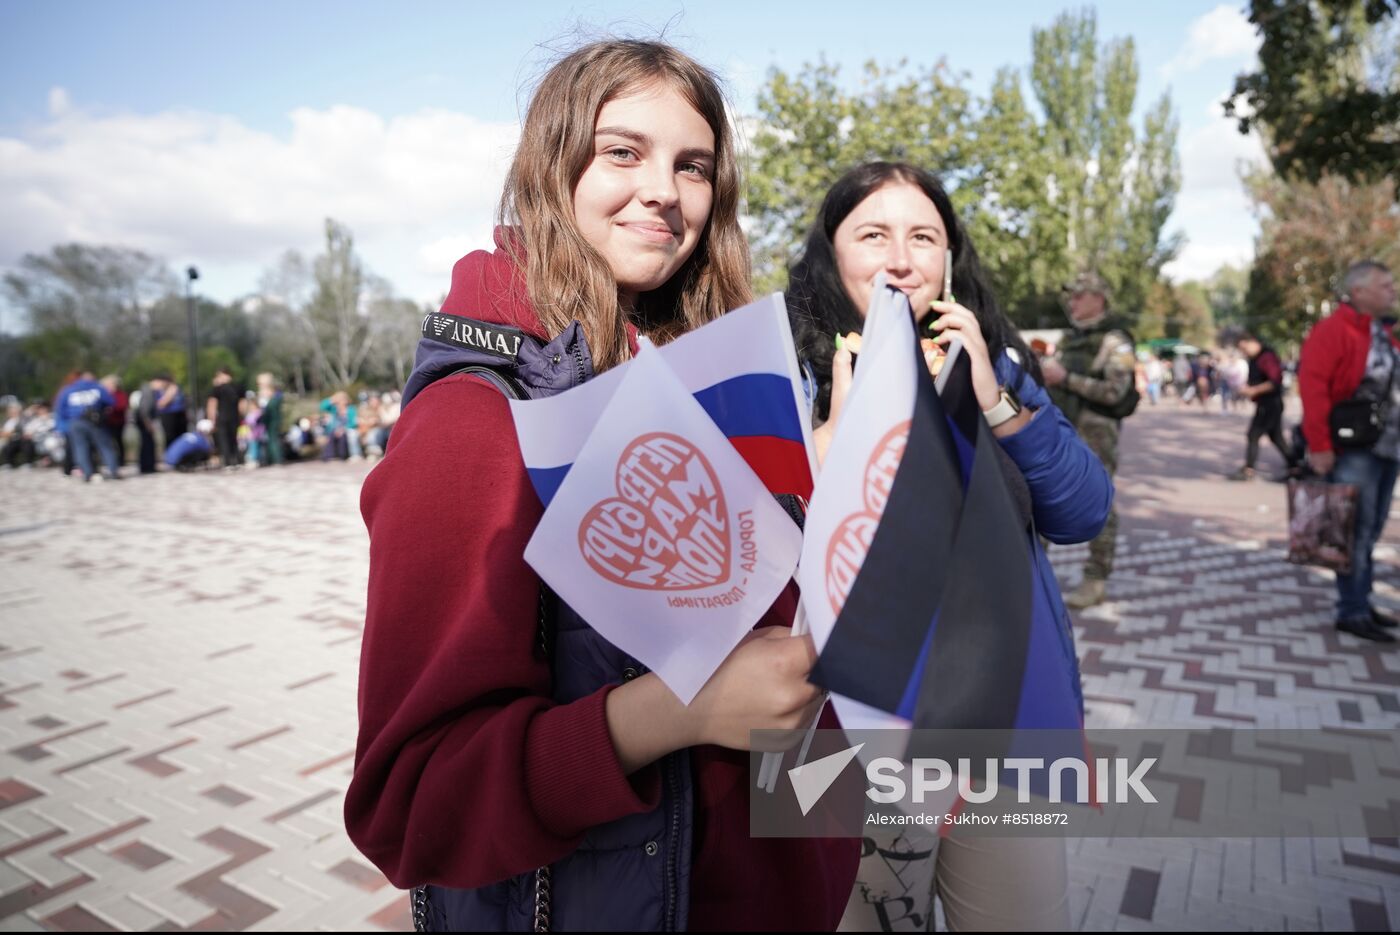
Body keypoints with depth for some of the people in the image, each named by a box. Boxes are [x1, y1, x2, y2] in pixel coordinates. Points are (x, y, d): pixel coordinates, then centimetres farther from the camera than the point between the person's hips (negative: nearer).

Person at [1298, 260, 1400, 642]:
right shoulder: (1333, 330, -12)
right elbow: (1312, 387, -21)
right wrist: (1319, 446, -24)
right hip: (1353, 452, -8)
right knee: (1356, 533, -4)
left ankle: (1361, 602, 23)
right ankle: (1352, 612, 4)